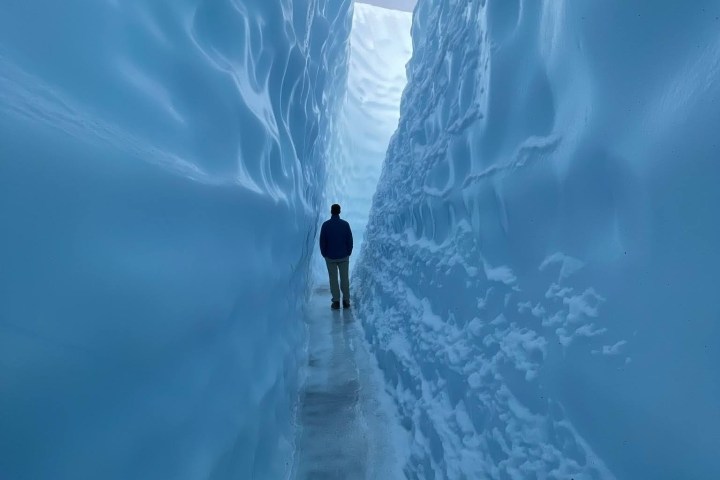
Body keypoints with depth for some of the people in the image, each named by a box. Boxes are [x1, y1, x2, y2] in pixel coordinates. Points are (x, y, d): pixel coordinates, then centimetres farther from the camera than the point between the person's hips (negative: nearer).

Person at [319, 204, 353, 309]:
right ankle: (346, 301, 14)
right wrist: (348, 253, 11)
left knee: (333, 279, 7)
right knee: (345, 278, 9)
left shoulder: (326, 225, -7)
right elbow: (350, 240, -2)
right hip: (344, 257, 1)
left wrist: (324, 254, 9)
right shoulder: (345, 224, -5)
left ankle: (336, 302, 10)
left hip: (330, 257, -1)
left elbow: (322, 241, -3)